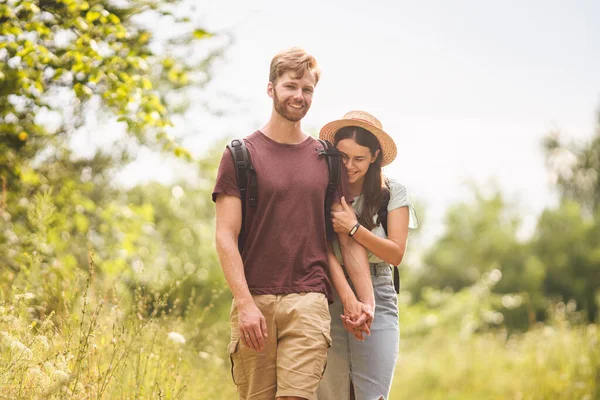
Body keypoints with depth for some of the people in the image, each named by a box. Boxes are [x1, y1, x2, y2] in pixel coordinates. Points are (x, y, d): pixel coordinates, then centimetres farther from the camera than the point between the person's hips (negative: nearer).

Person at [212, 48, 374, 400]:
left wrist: (366, 299, 2)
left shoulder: (328, 160, 13)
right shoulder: (241, 155, 4)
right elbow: (226, 237, -2)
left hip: (308, 301, 1)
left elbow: (348, 238, 14)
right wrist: (245, 304, -12)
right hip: (254, 301, -1)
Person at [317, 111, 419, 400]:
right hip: (329, 300, 1)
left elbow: (395, 254, -2)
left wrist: (354, 229, -14)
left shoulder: (393, 194, 2)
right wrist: (346, 294, -10)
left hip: (377, 302, 0)